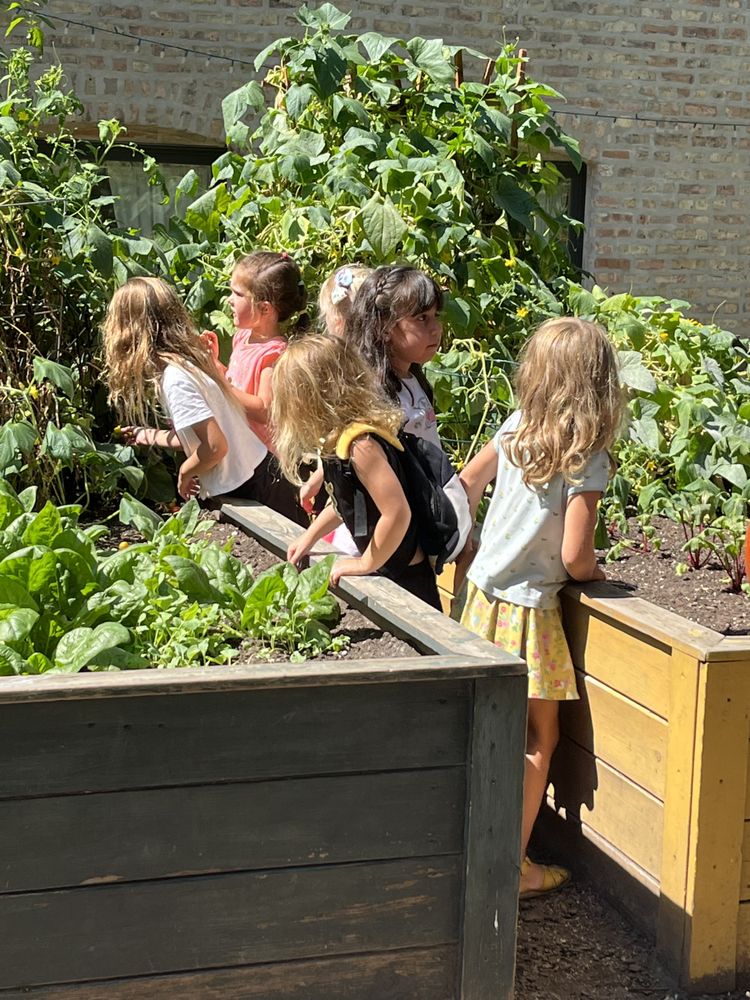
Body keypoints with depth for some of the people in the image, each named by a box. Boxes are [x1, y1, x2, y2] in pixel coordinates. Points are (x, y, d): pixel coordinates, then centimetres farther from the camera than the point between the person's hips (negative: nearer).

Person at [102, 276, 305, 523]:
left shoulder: (174, 378, -20)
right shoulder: (190, 357, 7)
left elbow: (215, 446, -25)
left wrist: (184, 471, -7)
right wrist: (149, 436, 28)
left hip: (245, 491, -9)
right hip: (263, 471, 9)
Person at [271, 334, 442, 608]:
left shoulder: (361, 444, -26)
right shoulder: (339, 439, 4)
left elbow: (397, 513, -30)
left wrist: (366, 564, -18)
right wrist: (309, 537, 19)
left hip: (406, 577, -9)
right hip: (385, 574, 9)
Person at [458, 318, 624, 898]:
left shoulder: (516, 427, -1)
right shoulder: (588, 460, -19)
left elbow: (466, 484, 12)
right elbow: (573, 556, -22)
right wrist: (593, 572, 0)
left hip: (483, 592, 6)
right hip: (528, 609, -6)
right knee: (538, 741, 8)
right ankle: (513, 866, 13)